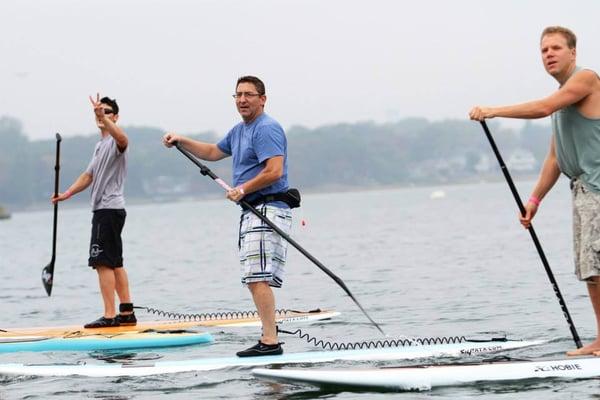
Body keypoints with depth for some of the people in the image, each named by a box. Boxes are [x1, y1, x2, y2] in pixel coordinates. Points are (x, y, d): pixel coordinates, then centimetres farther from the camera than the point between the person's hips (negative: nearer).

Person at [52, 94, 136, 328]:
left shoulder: (115, 141, -10)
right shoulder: (100, 145, 23)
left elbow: (123, 139, -36)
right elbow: (89, 176, 26)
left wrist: (103, 116, -46)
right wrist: (67, 194, 13)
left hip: (110, 209, -11)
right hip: (104, 210, 11)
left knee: (103, 262, -13)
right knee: (115, 263, 12)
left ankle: (110, 315, -15)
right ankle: (127, 313, 16)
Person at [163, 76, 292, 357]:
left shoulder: (266, 129, -11)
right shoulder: (239, 131, 21)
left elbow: (274, 171, -22)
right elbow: (213, 152, 37)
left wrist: (243, 189, -15)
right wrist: (181, 141, 28)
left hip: (268, 209, -11)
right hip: (252, 212, 11)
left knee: (258, 278, -17)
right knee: (255, 280, 11)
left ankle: (270, 342, -19)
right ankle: (269, 338, 14)